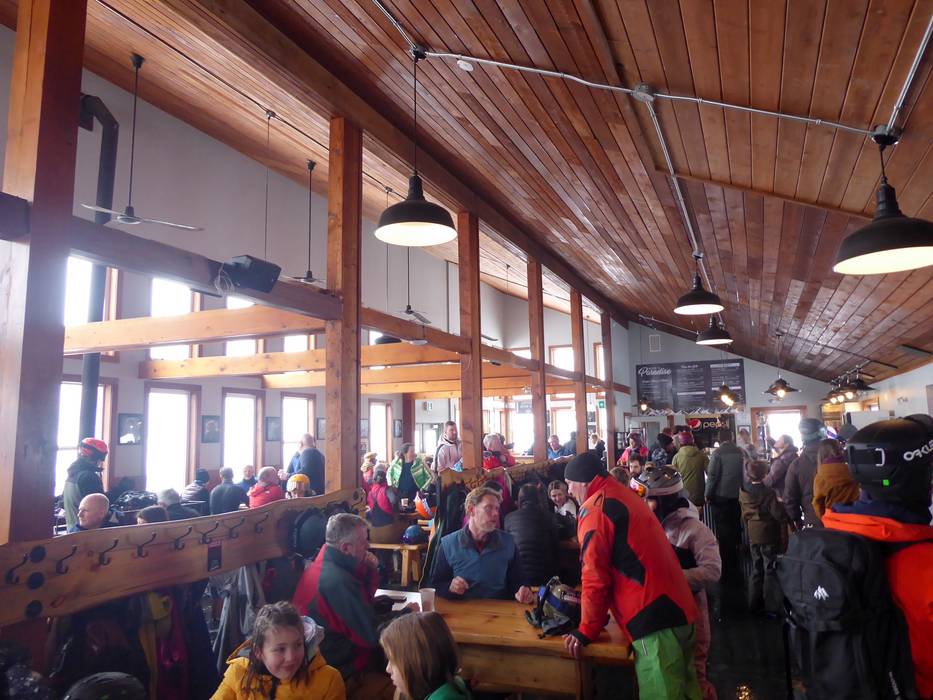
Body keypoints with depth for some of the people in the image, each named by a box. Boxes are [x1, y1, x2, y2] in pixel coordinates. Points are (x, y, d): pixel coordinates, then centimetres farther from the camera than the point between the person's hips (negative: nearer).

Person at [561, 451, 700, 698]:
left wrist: (586, 632, -3)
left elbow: (596, 575, -12)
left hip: (652, 615, -9)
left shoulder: (594, 509, -10)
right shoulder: (626, 495, 17)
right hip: (677, 606, 9)